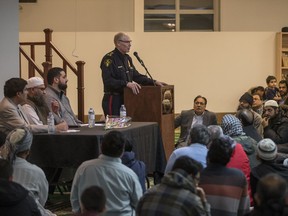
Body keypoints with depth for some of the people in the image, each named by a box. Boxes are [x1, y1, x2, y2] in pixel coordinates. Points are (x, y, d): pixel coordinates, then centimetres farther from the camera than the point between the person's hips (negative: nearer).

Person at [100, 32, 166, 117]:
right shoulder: (109, 58, -13)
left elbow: (136, 76, 20)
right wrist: (126, 83, -31)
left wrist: (153, 82, 8)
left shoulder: (127, 58, 15)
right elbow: (108, 81, -23)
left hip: (126, 99, 8)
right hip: (113, 100, -8)